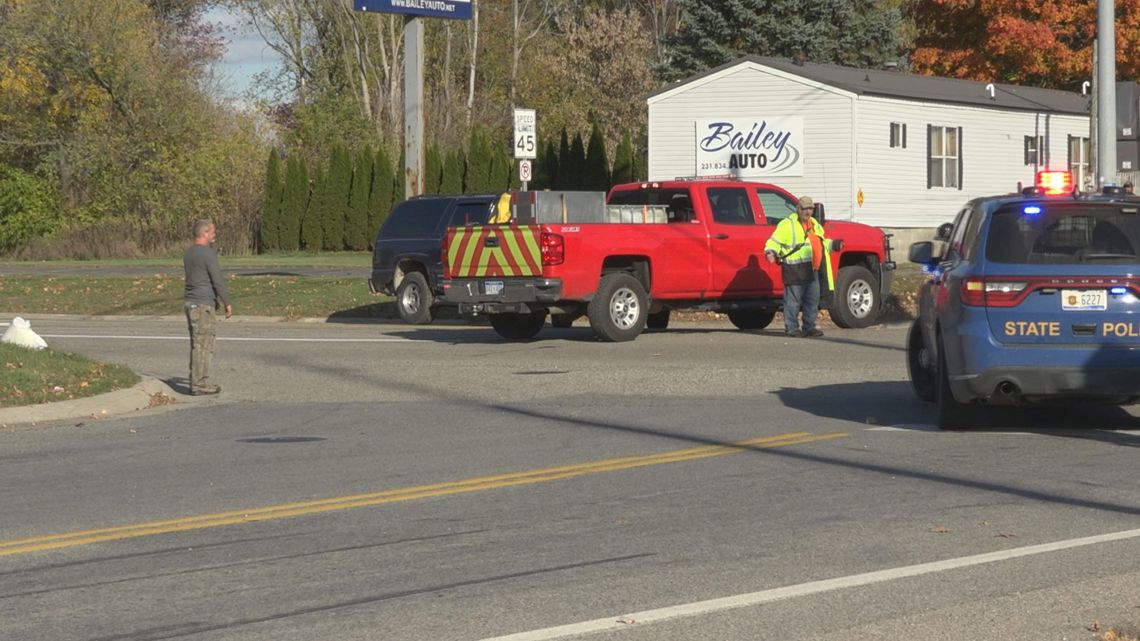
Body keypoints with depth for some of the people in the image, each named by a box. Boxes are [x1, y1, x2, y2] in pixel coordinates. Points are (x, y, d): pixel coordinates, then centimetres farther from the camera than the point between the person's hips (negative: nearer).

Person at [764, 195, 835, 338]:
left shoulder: (814, 224, 20)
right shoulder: (787, 224, -6)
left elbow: (821, 242, 36)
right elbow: (775, 241, -11)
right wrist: (770, 252, -28)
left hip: (811, 269, 8)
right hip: (794, 270, -8)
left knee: (813, 299, 10)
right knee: (793, 299, -5)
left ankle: (809, 327, 17)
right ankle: (791, 328, 1)